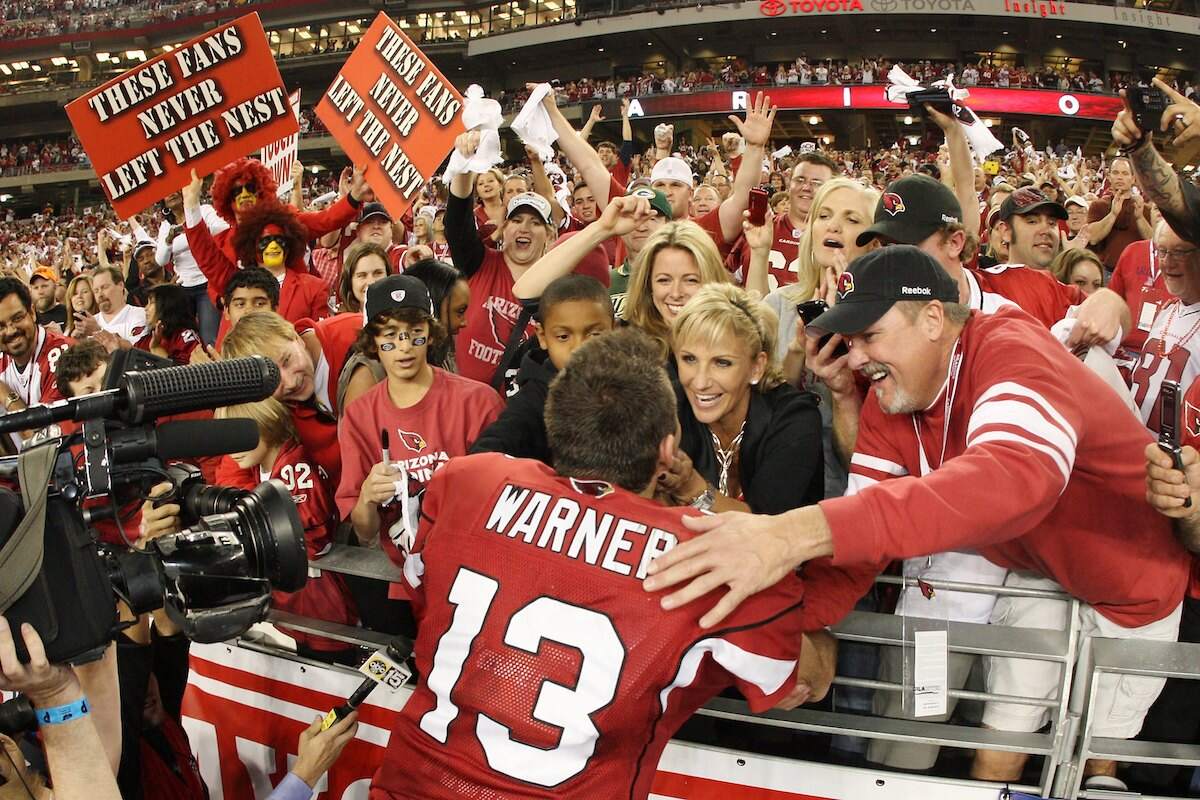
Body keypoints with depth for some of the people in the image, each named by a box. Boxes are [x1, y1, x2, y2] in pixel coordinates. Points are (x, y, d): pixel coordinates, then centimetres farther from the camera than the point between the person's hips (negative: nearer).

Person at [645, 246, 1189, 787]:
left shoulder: (1014, 353, -36)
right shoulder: (888, 402, -14)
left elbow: (1014, 479, -56)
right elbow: (862, 515, -15)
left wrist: (801, 530, -65)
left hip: (1130, 577, -4)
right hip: (1032, 571, 5)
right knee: (999, 752, 11)